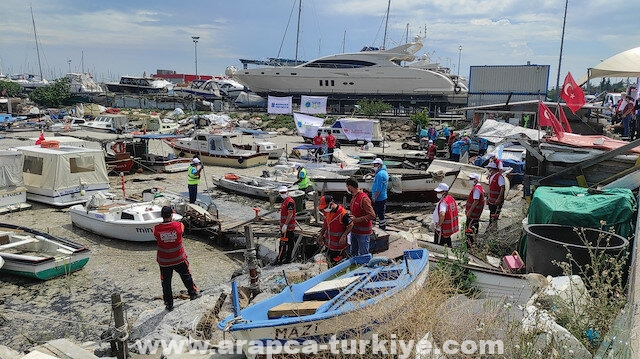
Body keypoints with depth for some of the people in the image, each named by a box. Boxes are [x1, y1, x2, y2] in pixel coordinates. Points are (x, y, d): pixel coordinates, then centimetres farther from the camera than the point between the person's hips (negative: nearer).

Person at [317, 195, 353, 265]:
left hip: (338, 243, -8)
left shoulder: (342, 213, -25)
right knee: (330, 259, 19)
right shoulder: (326, 211, -1)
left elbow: (351, 225, -16)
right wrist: (321, 234, 10)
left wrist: (344, 236, -24)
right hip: (329, 242, 8)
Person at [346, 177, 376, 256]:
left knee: (364, 255, 2)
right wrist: (351, 216, 3)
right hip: (354, 230, 9)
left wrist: (357, 219, -25)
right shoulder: (354, 196, 7)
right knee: (354, 253, 21)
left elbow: (372, 215, -26)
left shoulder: (363, 198, -23)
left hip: (363, 232, -9)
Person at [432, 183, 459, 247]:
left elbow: (442, 215, -42)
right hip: (450, 228, 10)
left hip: (442, 230, -10)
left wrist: (439, 224, -28)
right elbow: (455, 212, 19)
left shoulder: (443, 202, -25)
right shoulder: (451, 198, 5)